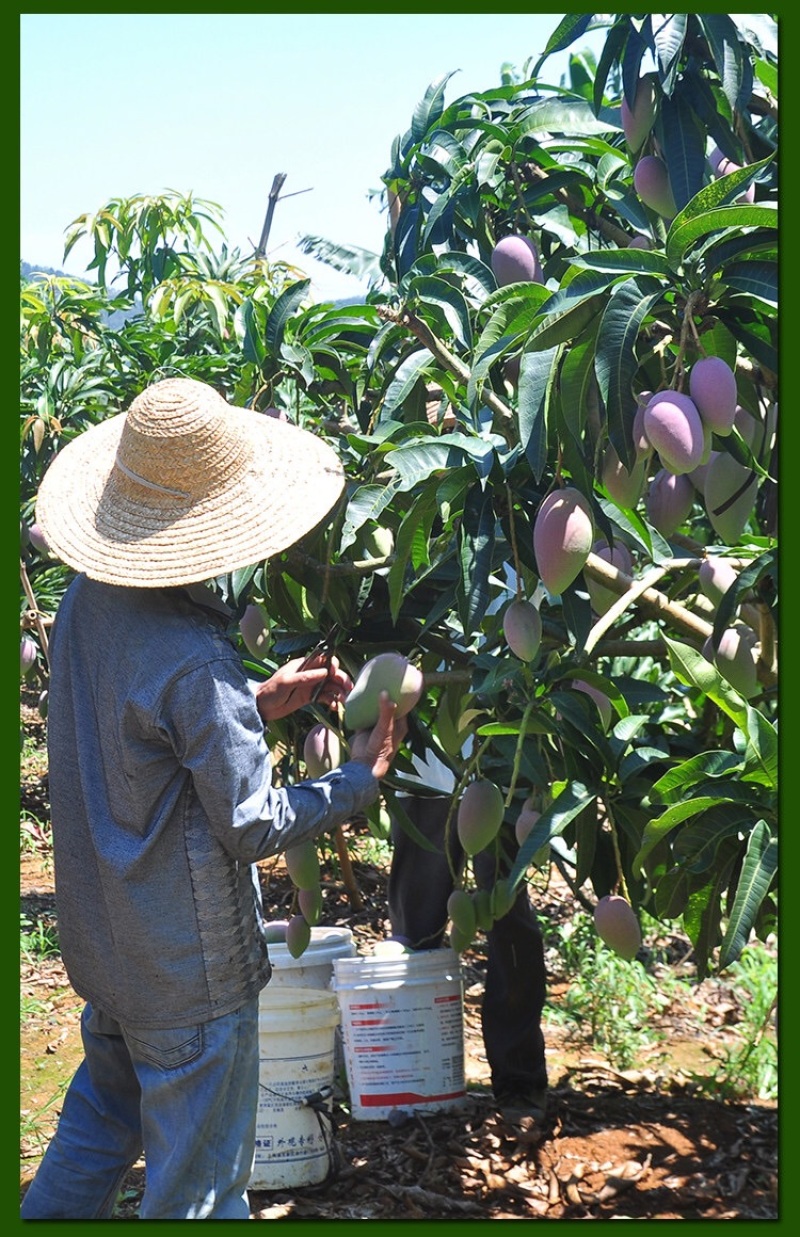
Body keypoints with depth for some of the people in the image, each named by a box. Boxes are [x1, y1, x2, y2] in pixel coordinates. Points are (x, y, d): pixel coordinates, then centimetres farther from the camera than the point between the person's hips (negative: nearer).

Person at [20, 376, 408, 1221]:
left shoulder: (87, 600, -4)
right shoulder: (194, 661, -29)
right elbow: (252, 827, -20)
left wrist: (257, 703, 7)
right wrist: (360, 777, -7)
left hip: (99, 934, 8)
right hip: (187, 963, -8)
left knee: (99, 1126, 29)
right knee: (198, 1184, 10)